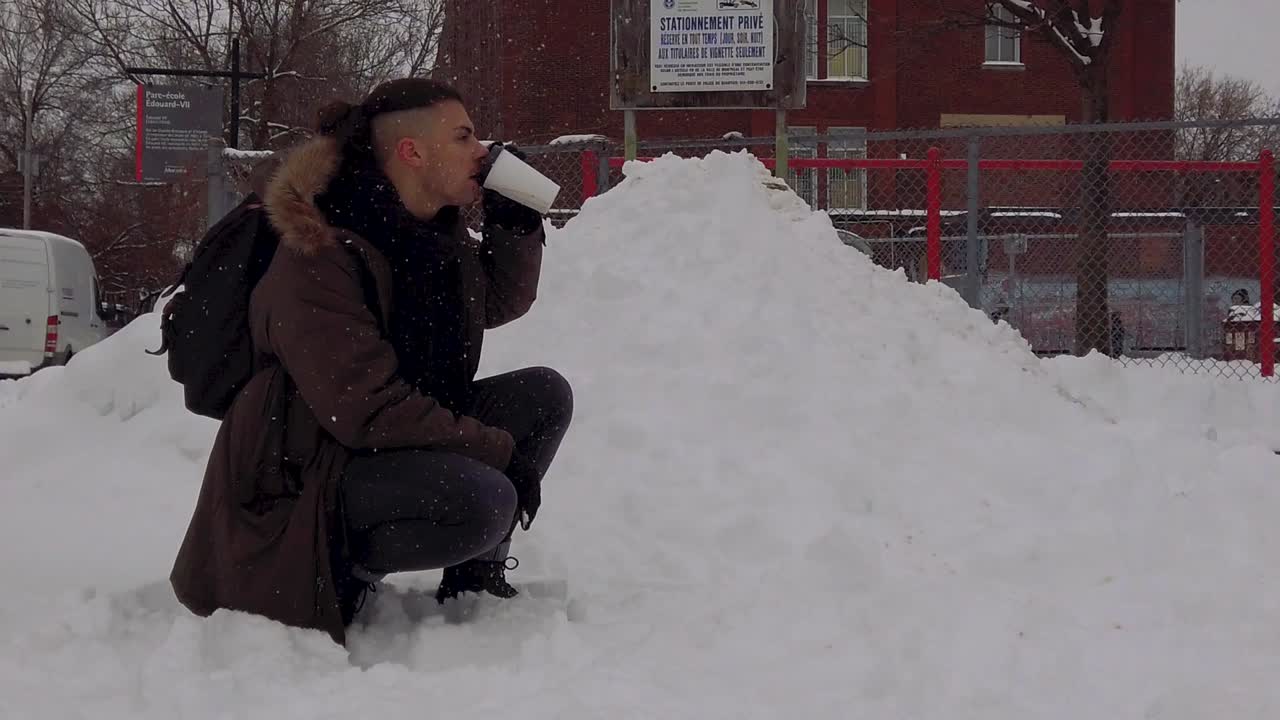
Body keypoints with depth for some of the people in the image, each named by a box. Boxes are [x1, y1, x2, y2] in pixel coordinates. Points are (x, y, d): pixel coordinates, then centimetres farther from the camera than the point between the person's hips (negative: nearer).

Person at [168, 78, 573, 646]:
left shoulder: (434, 232, 3)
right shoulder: (317, 258, -25)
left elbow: (500, 302, 21)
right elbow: (368, 411, -28)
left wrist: (515, 220, 2)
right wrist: (499, 450, -23)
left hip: (396, 446, 9)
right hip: (309, 474, -9)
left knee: (545, 394, -1)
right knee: (482, 500, -32)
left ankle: (474, 576, 9)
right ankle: (341, 567, -5)